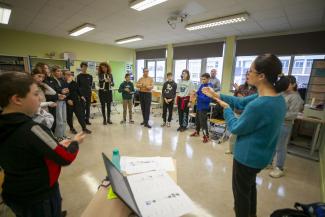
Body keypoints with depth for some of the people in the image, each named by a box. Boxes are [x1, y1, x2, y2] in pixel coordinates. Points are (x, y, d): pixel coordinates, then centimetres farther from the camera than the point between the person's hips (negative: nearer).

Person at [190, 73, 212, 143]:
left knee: (203, 122, -3)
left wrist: (198, 97, -26)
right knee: (197, 120, 20)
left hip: (204, 107, -8)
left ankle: (206, 136, 12)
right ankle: (197, 132, 39)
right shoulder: (202, 85, 4)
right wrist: (195, 93, -7)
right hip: (199, 106, 8)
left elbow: (207, 99, -24)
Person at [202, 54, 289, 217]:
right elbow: (241, 102, 4)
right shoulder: (277, 98, -4)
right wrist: (217, 95, 3)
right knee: (250, 184, 33)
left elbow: (235, 128, -21)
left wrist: (226, 108, -7)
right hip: (261, 154, 9)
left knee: (241, 191, 17)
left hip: (248, 156, -9)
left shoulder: (258, 105, -35)